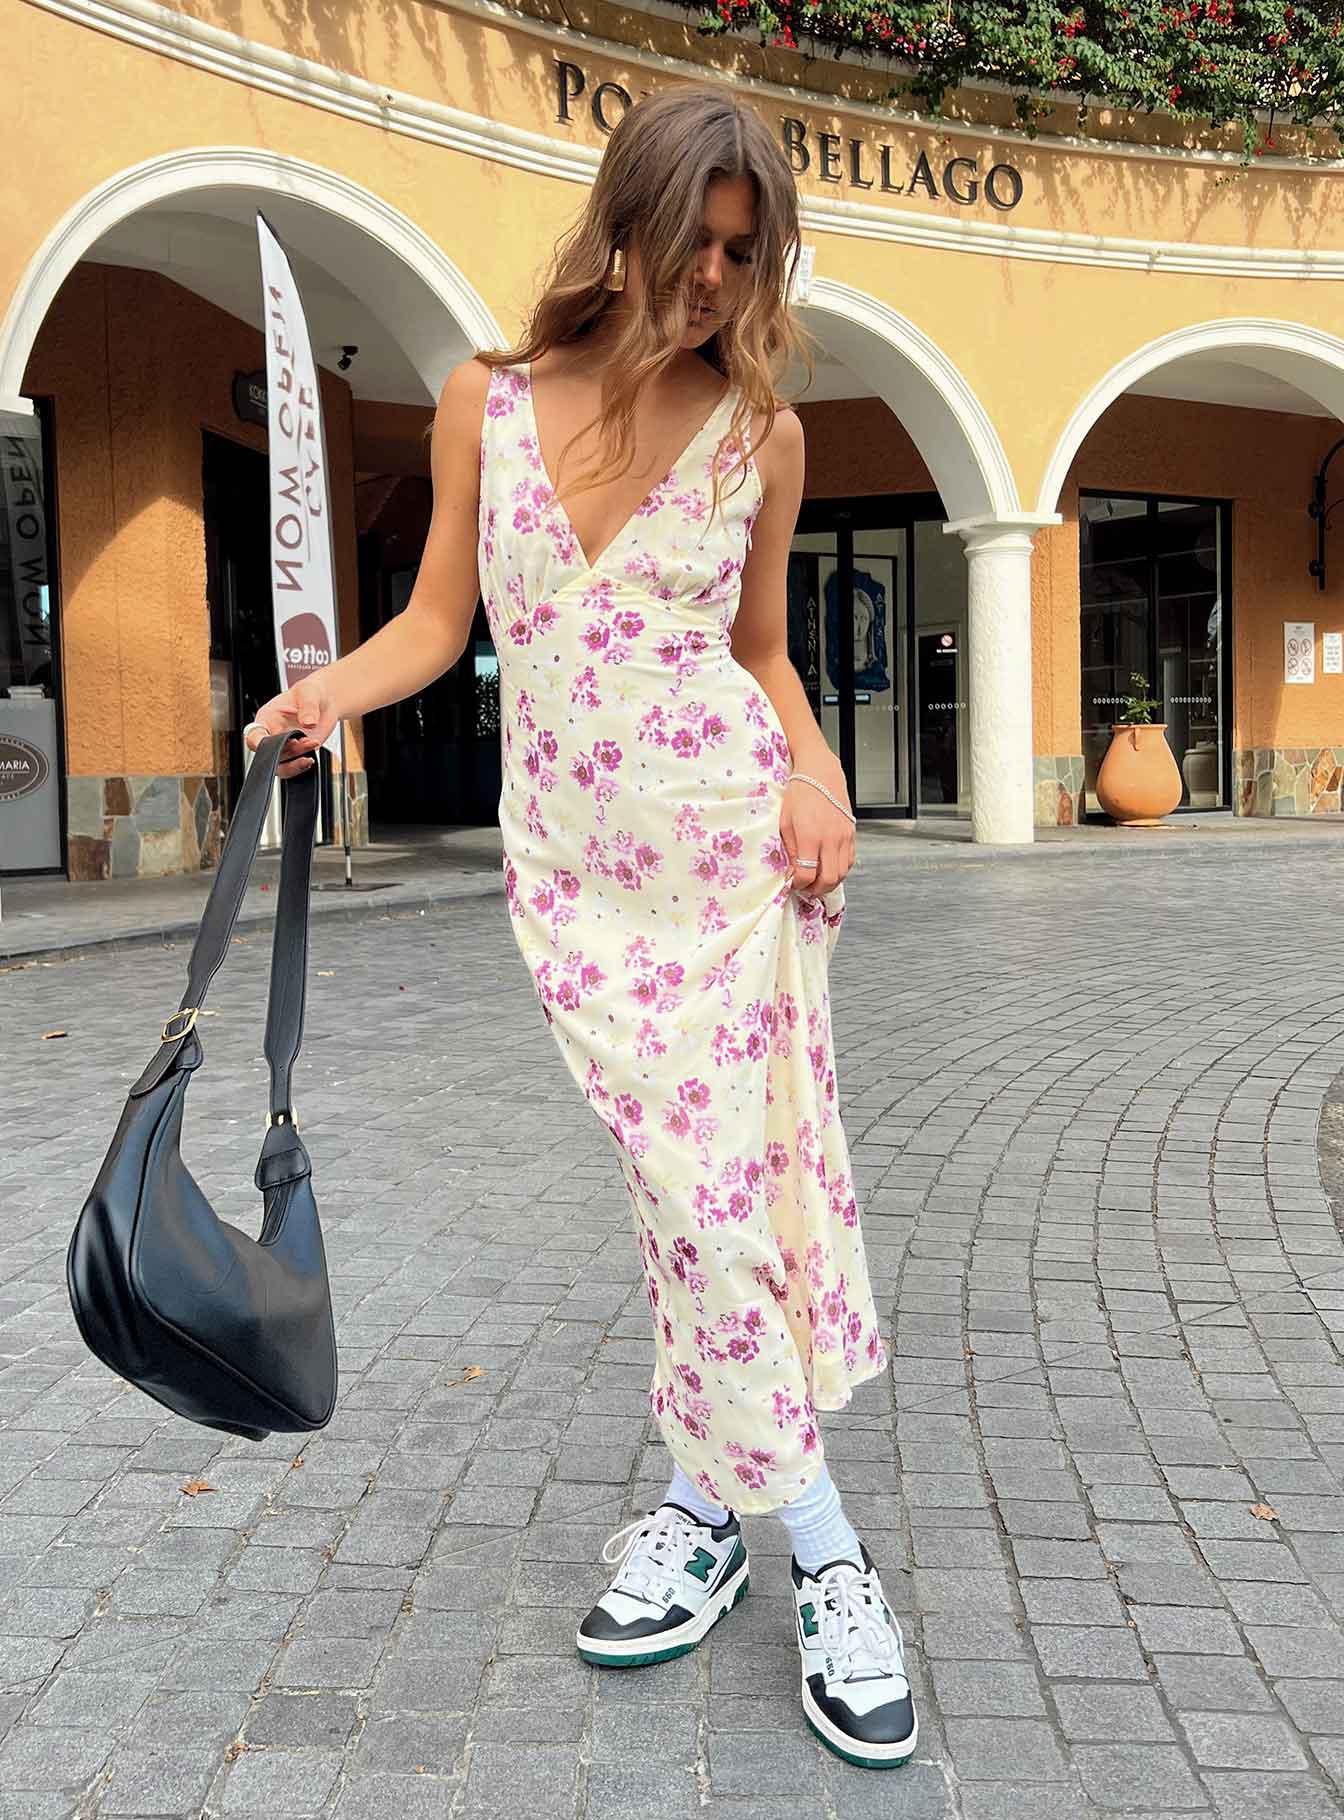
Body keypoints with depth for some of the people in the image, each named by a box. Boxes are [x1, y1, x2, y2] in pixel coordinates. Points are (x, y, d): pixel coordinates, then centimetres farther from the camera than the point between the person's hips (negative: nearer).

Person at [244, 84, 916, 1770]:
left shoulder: (759, 433, 3)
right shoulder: (486, 401, 4)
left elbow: (761, 650, 12)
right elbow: (439, 617, 8)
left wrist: (815, 774, -6)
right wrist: (324, 691, -9)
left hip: (729, 841, -1)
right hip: (567, 857, 1)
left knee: (717, 1184, -5)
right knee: (689, 1184, 1)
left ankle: (706, 1502, 13)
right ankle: (822, 1548, 15)